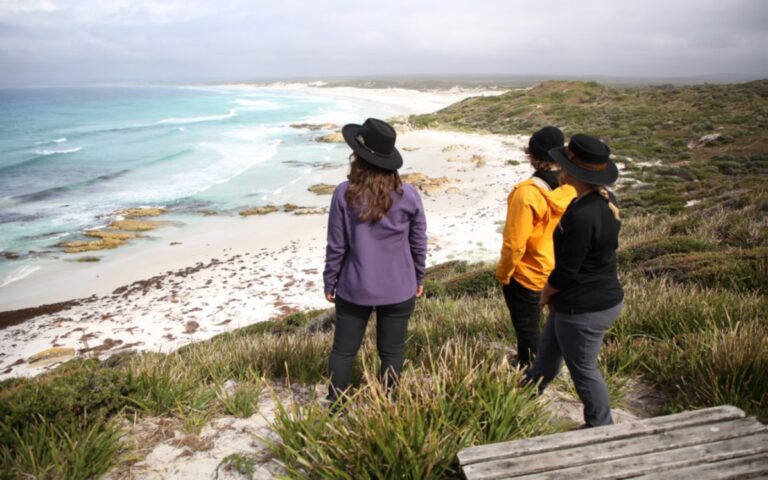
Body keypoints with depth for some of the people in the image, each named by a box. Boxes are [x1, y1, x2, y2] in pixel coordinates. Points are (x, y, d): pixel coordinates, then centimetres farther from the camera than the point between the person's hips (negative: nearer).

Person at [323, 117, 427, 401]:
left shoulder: (344, 194, -13)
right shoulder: (408, 196, -10)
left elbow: (336, 246, -7)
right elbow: (419, 243, 0)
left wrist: (329, 283, 7)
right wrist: (419, 279, 15)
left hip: (354, 288, 0)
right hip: (398, 289, 1)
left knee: (343, 350, 17)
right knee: (391, 352, 15)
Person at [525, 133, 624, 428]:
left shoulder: (581, 215, -31)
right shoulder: (606, 200, 0)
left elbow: (567, 270, -25)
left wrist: (547, 293, -2)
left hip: (584, 309, -10)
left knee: (583, 370, 12)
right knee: (547, 355, 27)